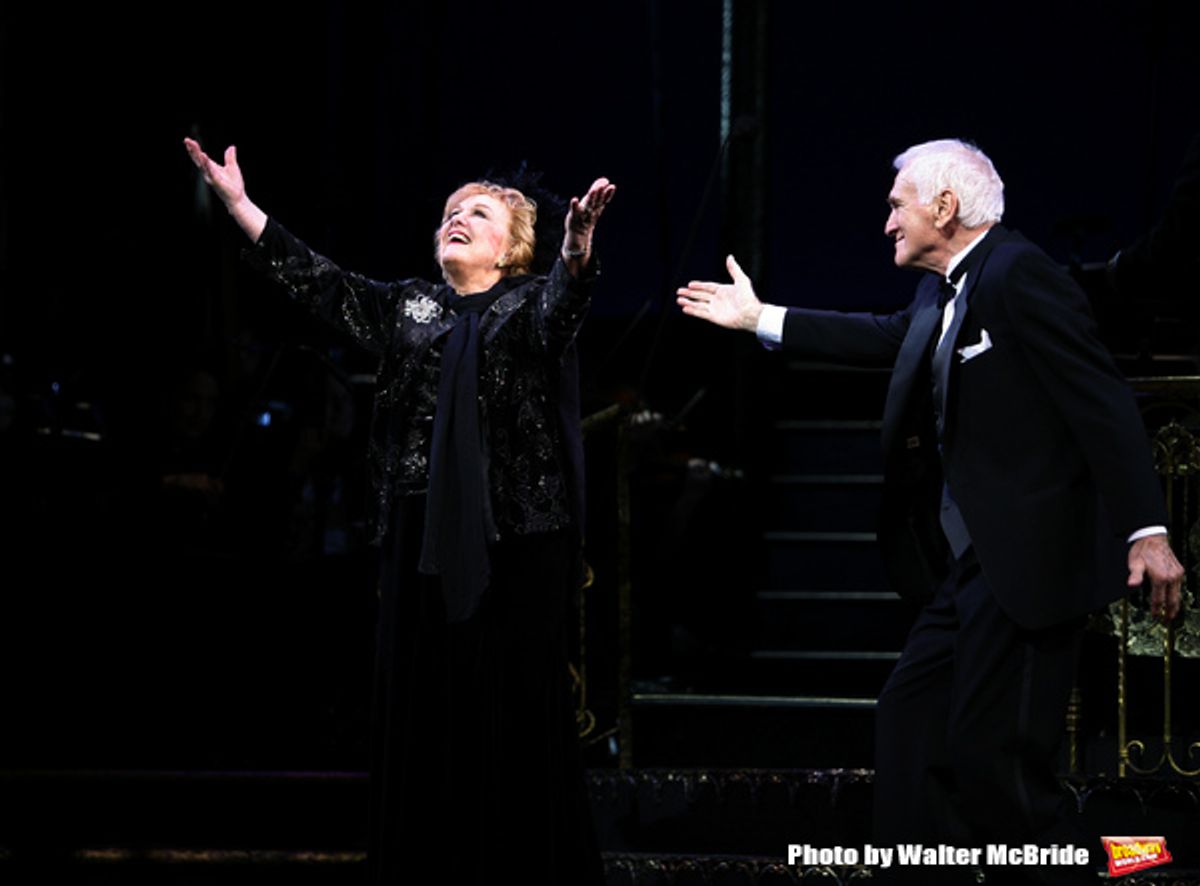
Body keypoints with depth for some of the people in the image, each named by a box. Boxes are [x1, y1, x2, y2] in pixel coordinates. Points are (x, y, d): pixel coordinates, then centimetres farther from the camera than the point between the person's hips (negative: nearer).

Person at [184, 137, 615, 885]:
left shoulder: (531, 305, 3)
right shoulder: (405, 307, 15)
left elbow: (564, 298, -19)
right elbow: (316, 278, 9)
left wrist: (578, 244, -42)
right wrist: (238, 203, 1)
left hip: (519, 536, -4)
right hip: (423, 532, 4)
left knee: (523, 698, -3)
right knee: (424, 696, 3)